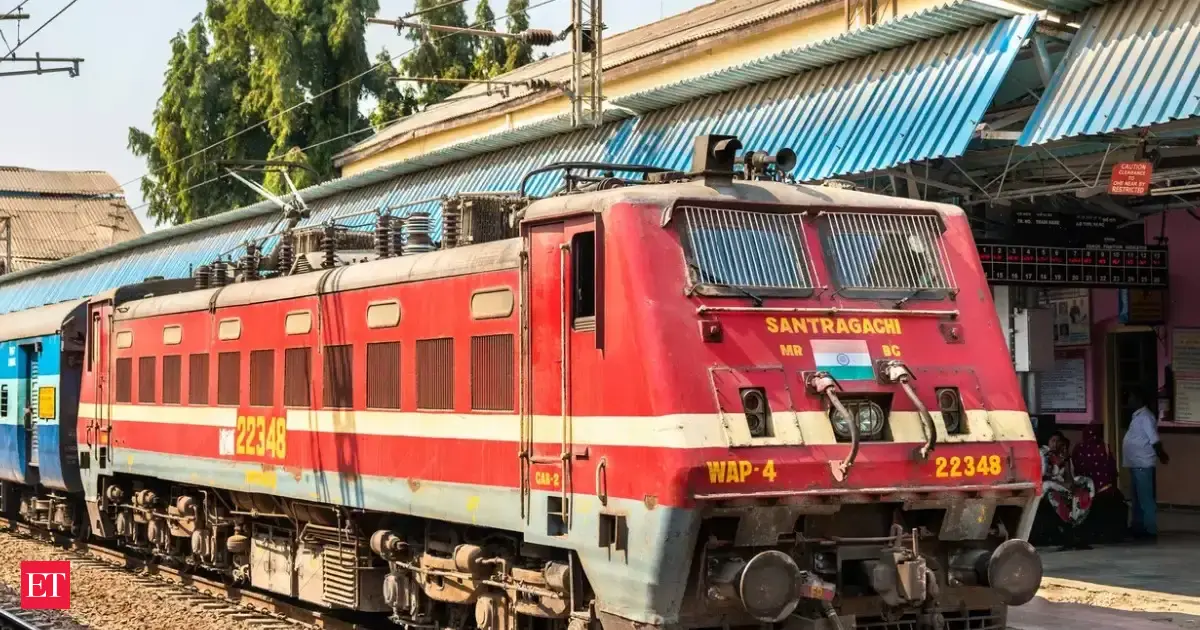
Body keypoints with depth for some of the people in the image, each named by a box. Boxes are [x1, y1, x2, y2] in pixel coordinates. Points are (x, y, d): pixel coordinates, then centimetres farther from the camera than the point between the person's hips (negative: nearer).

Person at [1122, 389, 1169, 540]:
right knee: (1138, 498, 16)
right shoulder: (1138, 416, 17)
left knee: (1145, 498, -7)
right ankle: (1138, 528, 24)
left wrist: (1161, 455, -16)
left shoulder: (1145, 416, -14)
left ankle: (1150, 530, -5)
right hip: (1136, 464, 10)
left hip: (1143, 464, -10)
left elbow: (1154, 439, -19)